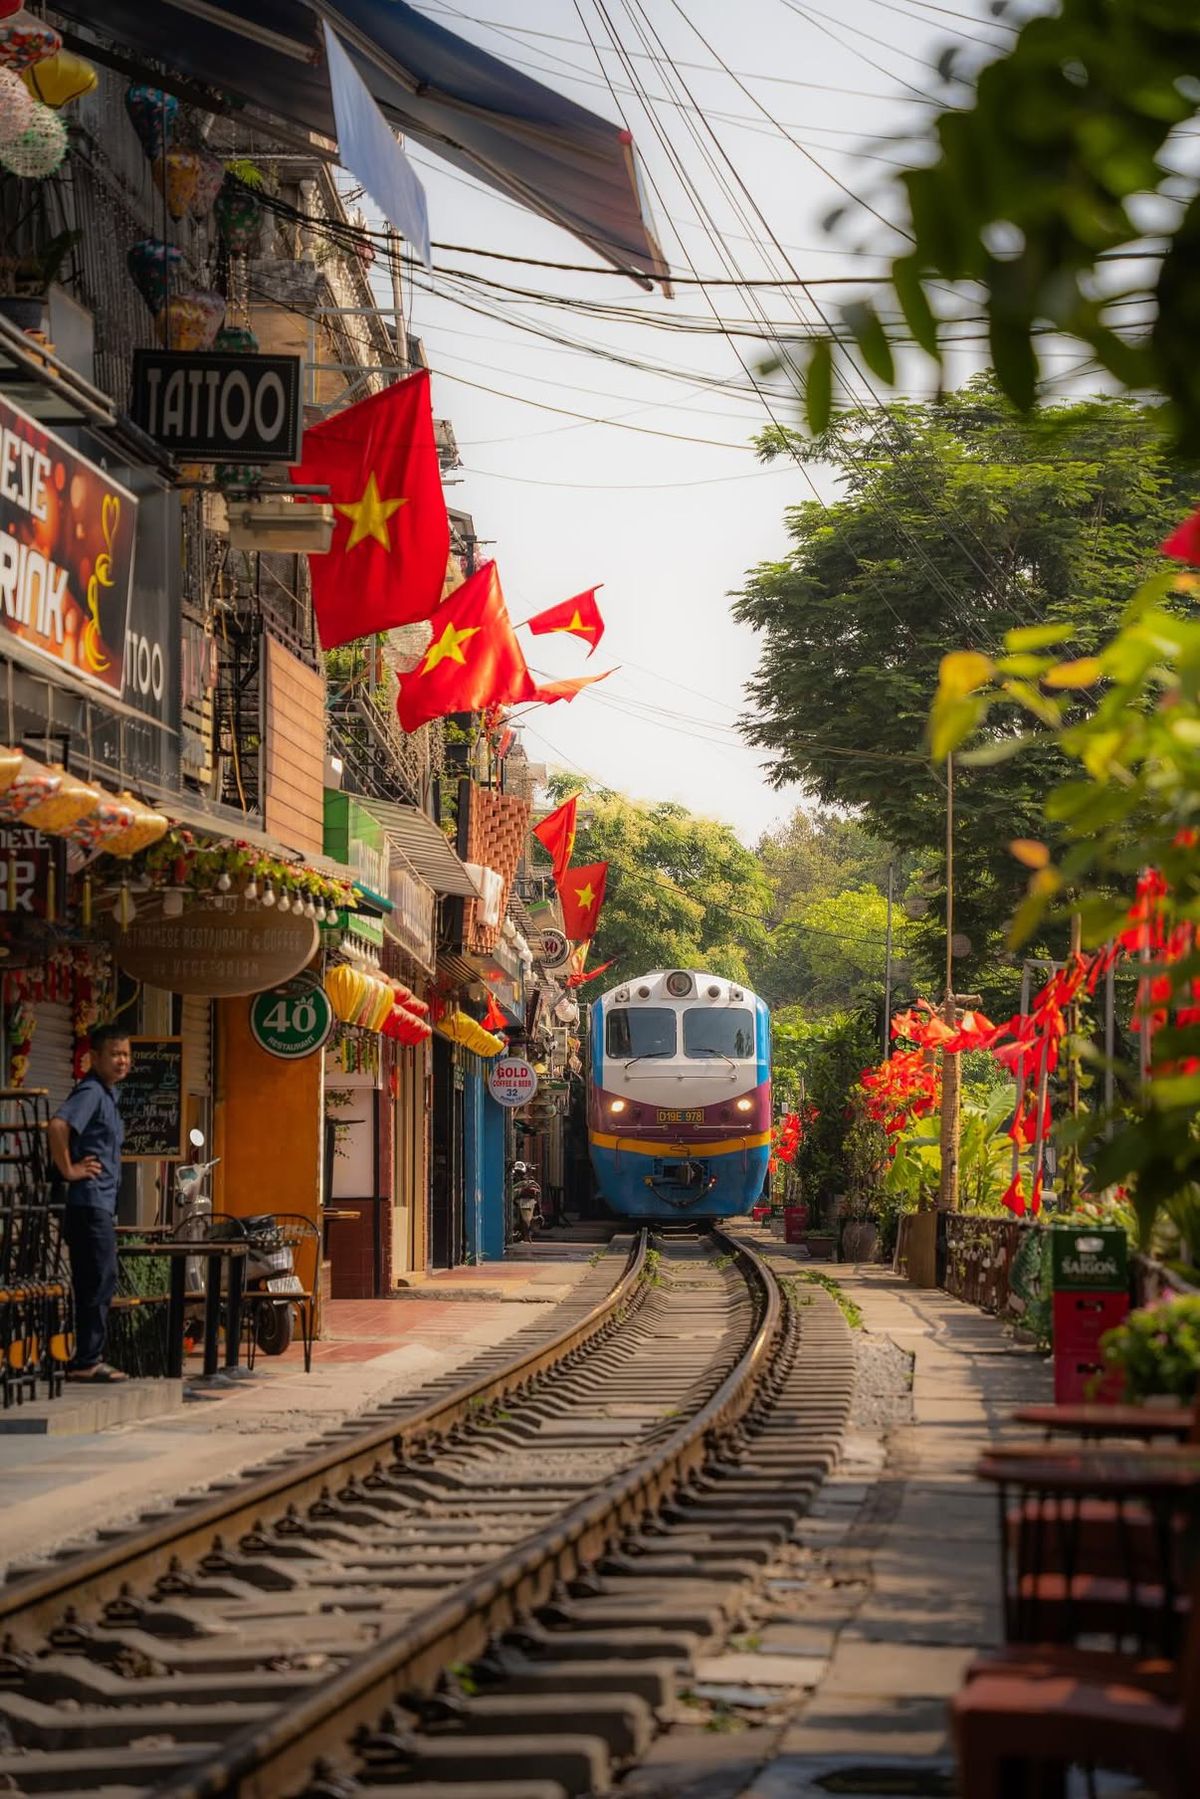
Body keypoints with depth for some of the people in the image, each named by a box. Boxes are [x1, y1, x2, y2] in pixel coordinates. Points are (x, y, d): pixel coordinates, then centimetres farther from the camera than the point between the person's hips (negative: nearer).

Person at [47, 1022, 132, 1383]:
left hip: (101, 1206, 10)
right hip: (89, 1202, -10)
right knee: (99, 1282, -8)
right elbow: (58, 1126, -28)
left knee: (98, 1283, 11)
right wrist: (69, 1170, -22)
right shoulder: (91, 1092, -12)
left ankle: (90, 1359, 16)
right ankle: (86, 1362, -5)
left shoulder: (108, 1095, 17)